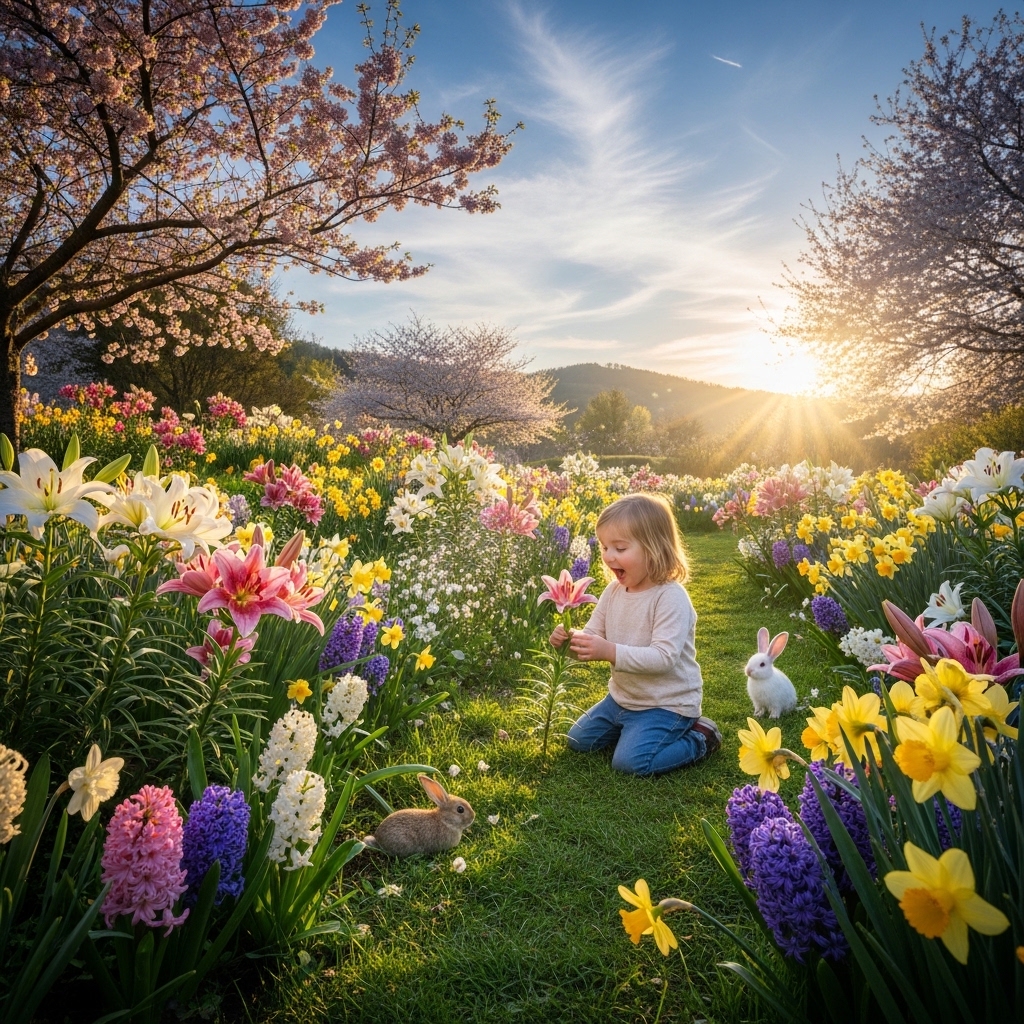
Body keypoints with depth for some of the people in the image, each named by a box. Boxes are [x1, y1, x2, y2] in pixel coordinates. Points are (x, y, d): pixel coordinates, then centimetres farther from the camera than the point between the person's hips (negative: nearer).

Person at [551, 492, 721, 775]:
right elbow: (592, 635, 0)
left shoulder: (671, 598, -26)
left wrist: (611, 651, -43)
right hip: (623, 697, 8)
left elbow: (664, 657, -33)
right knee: (578, 740, 12)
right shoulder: (614, 591, -3)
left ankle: (699, 740, 3)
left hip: (667, 704, -8)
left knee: (630, 761, -20)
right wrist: (570, 638, -23)